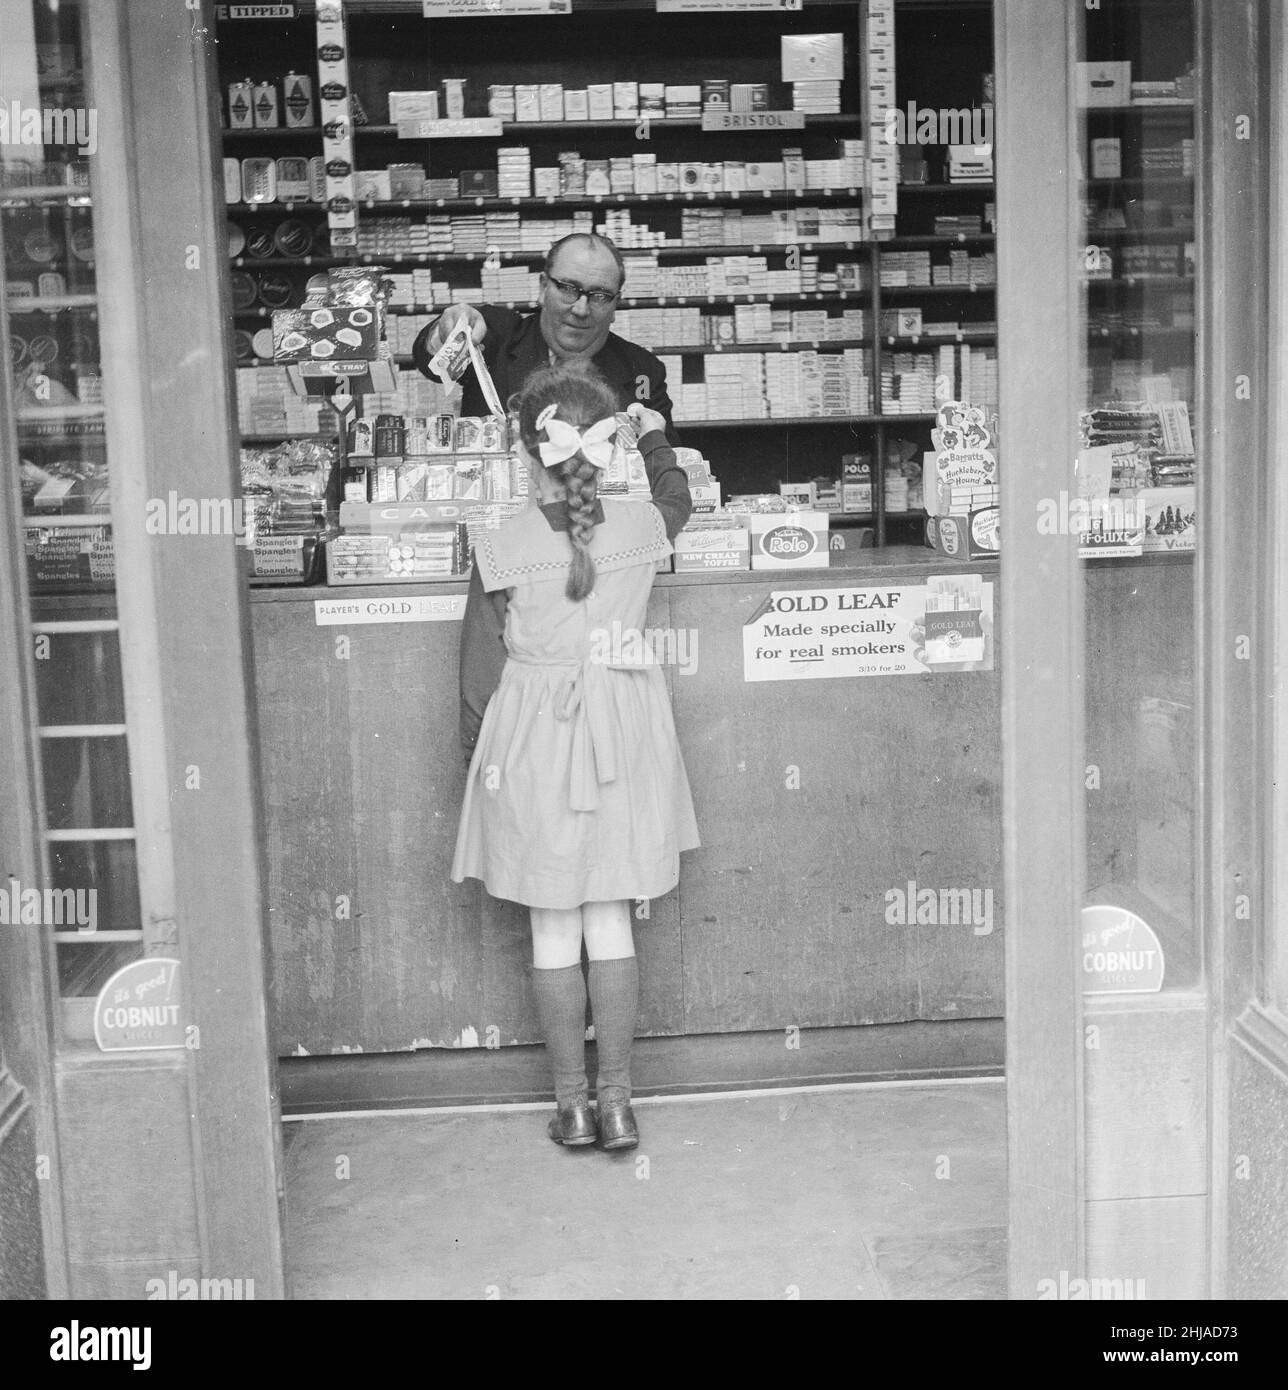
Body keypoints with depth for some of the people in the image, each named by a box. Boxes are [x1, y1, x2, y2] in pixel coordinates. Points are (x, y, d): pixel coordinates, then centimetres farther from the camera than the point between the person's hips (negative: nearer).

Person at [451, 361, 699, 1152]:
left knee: (552, 930, 10)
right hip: (623, 737, 2)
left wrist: (476, 743, 8)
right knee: (612, 923, 11)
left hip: (534, 737, -2)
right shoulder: (641, 526, -8)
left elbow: (478, 663, -6)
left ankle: (573, 1102, 18)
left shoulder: (502, 548, -13)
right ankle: (618, 1100, 16)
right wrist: (657, 437, 36)